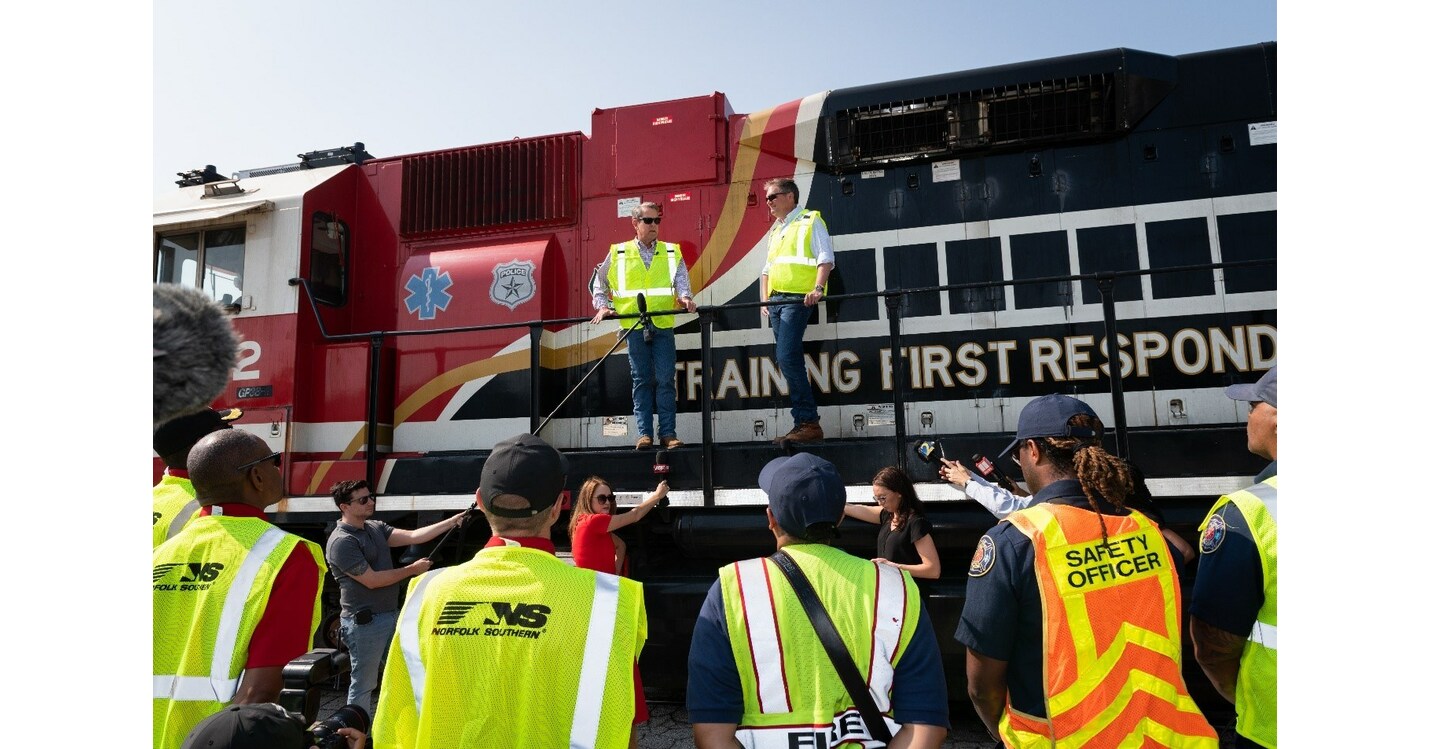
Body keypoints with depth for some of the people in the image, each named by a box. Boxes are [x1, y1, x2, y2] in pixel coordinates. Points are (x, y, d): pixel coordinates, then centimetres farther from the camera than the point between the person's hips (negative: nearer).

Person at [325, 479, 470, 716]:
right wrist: (412, 569, -11)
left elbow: (412, 536, 0)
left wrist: (452, 521, -7)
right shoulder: (342, 541, -18)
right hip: (365, 622, -9)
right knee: (363, 684, 4)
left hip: (391, 615, 9)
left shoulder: (376, 527, 7)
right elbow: (372, 580, -19)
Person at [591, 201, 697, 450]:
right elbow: (598, 284, 17)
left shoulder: (672, 253, 12)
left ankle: (668, 433, 4)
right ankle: (645, 433, 9)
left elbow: (681, 279, -2)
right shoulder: (618, 254, 10)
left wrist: (685, 297, -22)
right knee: (641, 381, 4)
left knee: (665, 380, -1)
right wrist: (602, 306, 1)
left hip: (663, 326, 0)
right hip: (634, 327, 0)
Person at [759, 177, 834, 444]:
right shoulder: (775, 230, 24)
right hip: (776, 301, 8)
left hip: (797, 299, -8)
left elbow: (826, 258, -8)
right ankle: (804, 423, 9)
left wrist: (818, 288, -21)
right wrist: (764, 298, 13)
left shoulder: (810, 221, 2)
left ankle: (809, 422, -12)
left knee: (787, 357, -18)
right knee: (791, 361, 5)